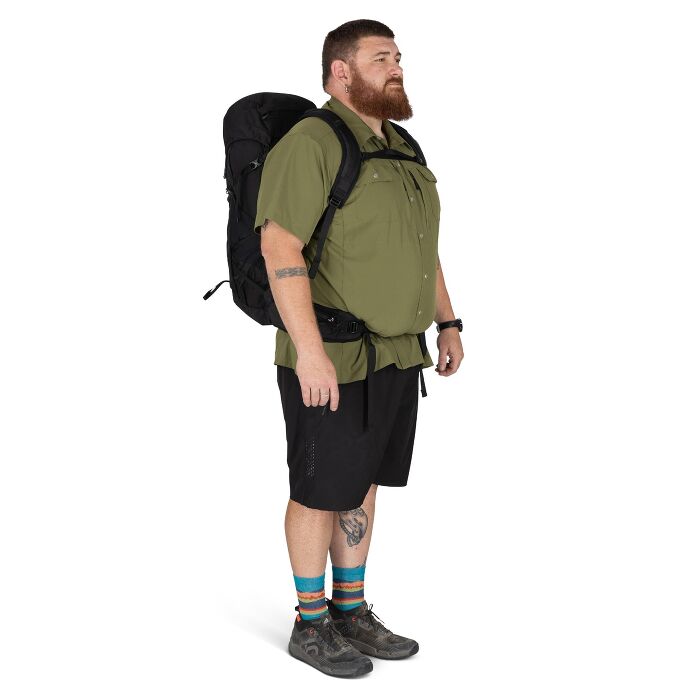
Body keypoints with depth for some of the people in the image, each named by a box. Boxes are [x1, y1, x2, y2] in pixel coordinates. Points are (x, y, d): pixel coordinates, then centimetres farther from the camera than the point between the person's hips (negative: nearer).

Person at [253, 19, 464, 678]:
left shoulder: (399, 151, 13)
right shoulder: (310, 144, -15)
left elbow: (422, 249, 20)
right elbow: (280, 247, -23)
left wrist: (448, 324, 15)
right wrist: (309, 351, -28)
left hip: (395, 354, 8)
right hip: (331, 360, -8)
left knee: (363, 484, 15)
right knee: (321, 491, 3)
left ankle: (351, 613, 27)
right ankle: (310, 624, 18)